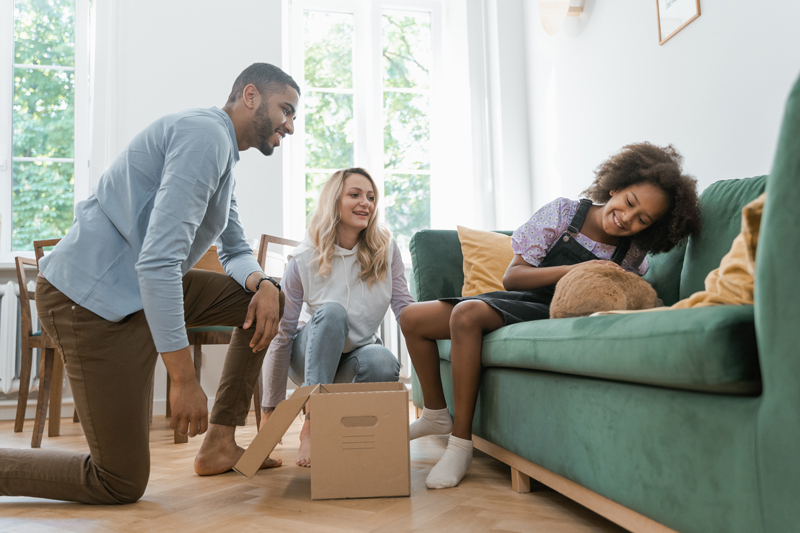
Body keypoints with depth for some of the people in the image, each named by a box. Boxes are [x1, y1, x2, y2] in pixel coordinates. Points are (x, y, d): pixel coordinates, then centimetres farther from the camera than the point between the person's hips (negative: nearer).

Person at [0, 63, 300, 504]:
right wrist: (184, 379, -25)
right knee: (122, 483, -3)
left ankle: (219, 445, 13)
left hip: (142, 287, 10)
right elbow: (158, 260, -27)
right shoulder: (206, 132, -17)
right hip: (91, 300, -10)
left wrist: (261, 282, -3)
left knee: (269, 298, 9)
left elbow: (236, 252, 22)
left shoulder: (221, 153, 17)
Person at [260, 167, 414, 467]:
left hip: (358, 353, 2)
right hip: (312, 355, -1)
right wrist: (270, 408, -12)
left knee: (385, 364, -34)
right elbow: (281, 336, -13)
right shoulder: (304, 259, -15)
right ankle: (312, 424, -32)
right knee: (331, 311, -34)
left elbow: (406, 310, -5)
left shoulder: (386, 250, -9)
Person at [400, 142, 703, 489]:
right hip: (519, 299, 4)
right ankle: (436, 415, 15)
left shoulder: (633, 255, -4)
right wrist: (573, 271, -23)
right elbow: (512, 277, -9)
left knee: (467, 314, -33)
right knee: (413, 318, -5)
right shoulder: (563, 213, -6)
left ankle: (461, 443, -25)